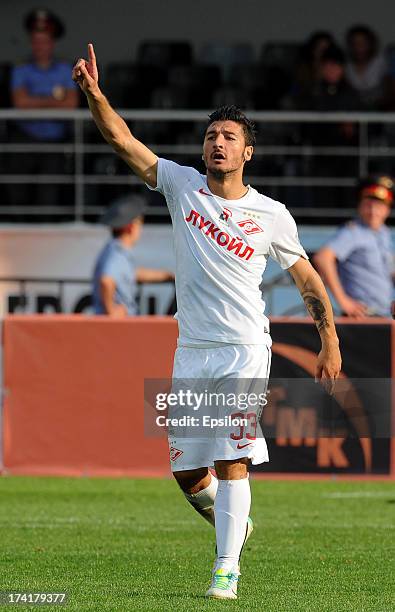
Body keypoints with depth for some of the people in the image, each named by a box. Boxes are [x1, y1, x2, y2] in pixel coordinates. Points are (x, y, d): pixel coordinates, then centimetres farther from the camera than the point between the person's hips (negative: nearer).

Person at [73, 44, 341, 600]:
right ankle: (235, 524, 32)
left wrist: (330, 344, 7)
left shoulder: (271, 215, 1)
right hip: (192, 350, 3)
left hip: (245, 350, -3)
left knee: (230, 462, -13)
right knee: (188, 472, 3)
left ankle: (227, 569, -8)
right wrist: (94, 95, -19)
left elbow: (308, 278, 10)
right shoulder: (182, 185, 5)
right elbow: (123, 140, -3)